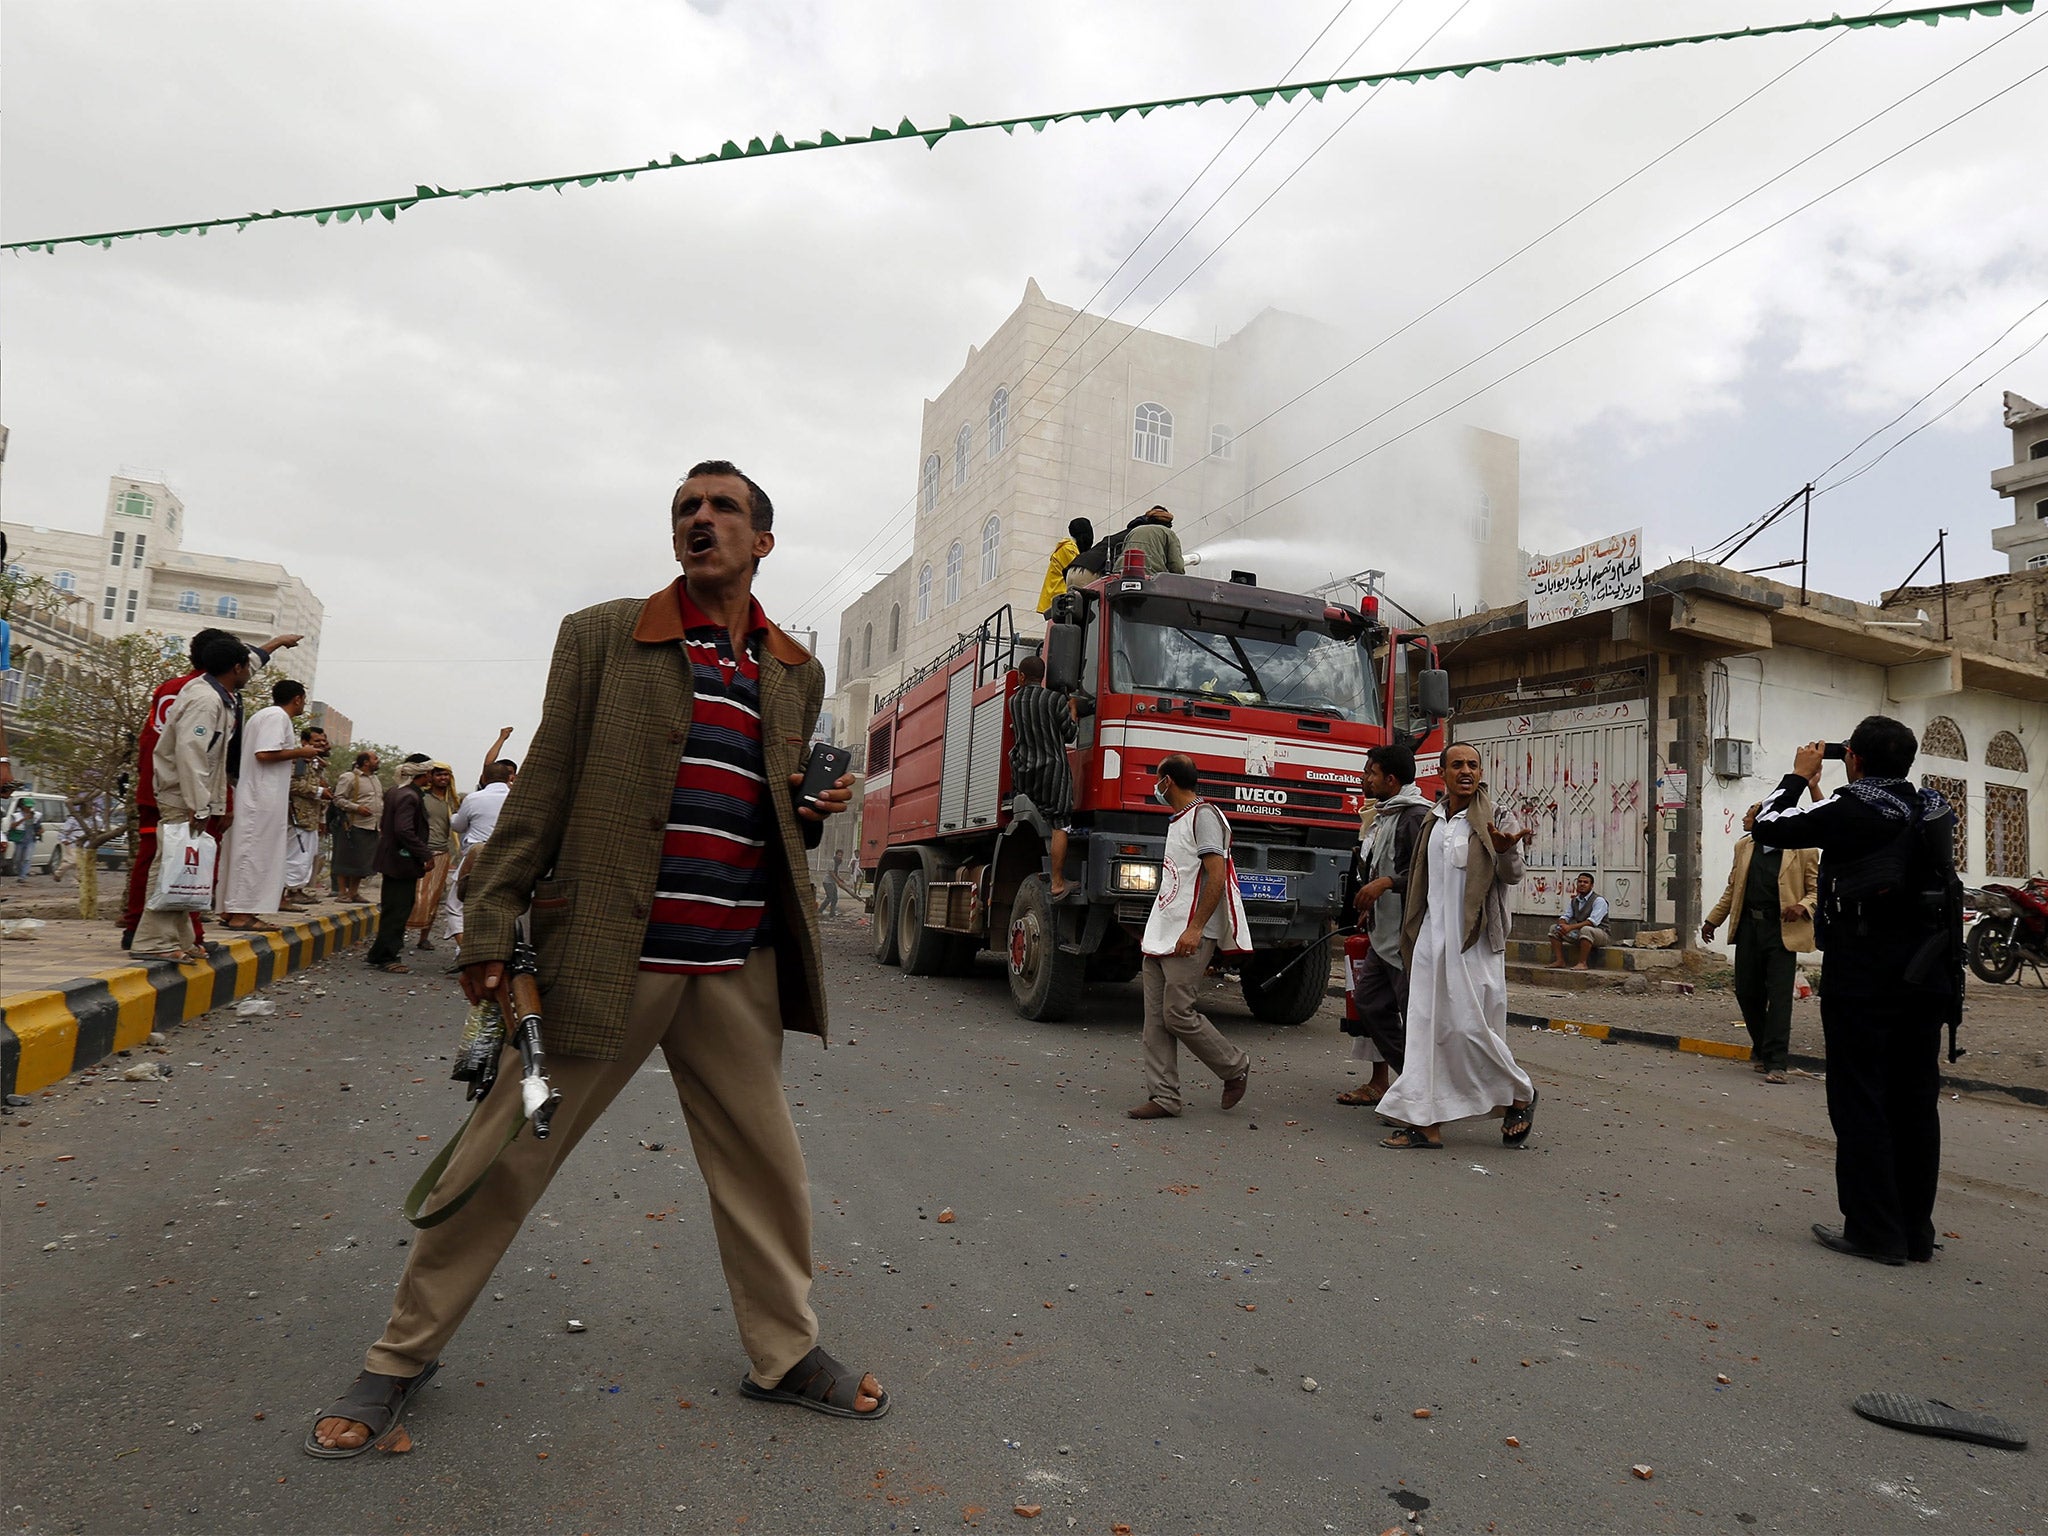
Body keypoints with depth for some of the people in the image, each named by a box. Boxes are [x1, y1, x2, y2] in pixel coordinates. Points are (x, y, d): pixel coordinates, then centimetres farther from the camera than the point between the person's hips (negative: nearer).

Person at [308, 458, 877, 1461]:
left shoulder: (796, 673, 12)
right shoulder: (602, 637, 2)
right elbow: (542, 791, -1)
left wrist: (815, 812, 0)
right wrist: (490, 930, -4)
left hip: (738, 970, 4)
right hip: (605, 955, -3)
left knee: (764, 1166, 11)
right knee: (504, 1156, 6)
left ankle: (784, 1355, 31)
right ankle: (403, 1357, 28)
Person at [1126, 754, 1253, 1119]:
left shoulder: (1203, 815, -9)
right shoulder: (1178, 820, 21)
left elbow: (1217, 875, -18)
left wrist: (1195, 929, -22)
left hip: (1188, 938, -9)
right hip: (1161, 936, 9)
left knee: (1178, 1014, -9)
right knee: (1156, 1017, 4)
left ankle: (1235, 1068, 11)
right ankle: (1163, 1097, 7)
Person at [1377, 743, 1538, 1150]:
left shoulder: (1494, 818, -3)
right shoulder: (1434, 820, 14)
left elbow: (1512, 876, -12)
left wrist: (1507, 850, -31)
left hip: (1474, 942, -6)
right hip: (1432, 937, 6)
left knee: (1470, 1027, -5)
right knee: (1427, 1029, 3)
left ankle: (1521, 1096, 21)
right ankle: (1426, 1124, 6)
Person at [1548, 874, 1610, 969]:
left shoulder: (1599, 900, -14)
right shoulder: (1574, 900, 10)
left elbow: (1592, 922, -26)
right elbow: (1566, 916, 9)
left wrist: (1571, 927, -34)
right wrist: (1561, 925, -17)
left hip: (1599, 934, -7)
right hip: (1578, 933, 7)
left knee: (1585, 930, -39)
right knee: (1554, 928, -3)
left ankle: (1582, 963, -35)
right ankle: (1559, 961, -13)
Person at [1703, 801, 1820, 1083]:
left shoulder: (1802, 851, -4)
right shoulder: (1743, 846, 12)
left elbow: (1816, 889, 0)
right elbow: (1733, 889, 20)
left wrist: (1803, 907, -20)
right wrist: (1712, 920, 20)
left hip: (1781, 931, -5)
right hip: (1749, 927, 5)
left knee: (1779, 996, -8)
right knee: (1746, 992, 9)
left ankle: (1775, 1062, -5)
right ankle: (1762, 1048, 29)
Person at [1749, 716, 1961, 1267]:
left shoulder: (1852, 809, -13)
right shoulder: (1934, 810, 7)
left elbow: (1766, 827, -7)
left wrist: (1798, 777, 8)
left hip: (1864, 973, -7)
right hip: (1928, 973, 7)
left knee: (1859, 1101, 0)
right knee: (1915, 1101, 11)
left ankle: (1874, 1231, 4)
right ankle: (1916, 1231, 19)